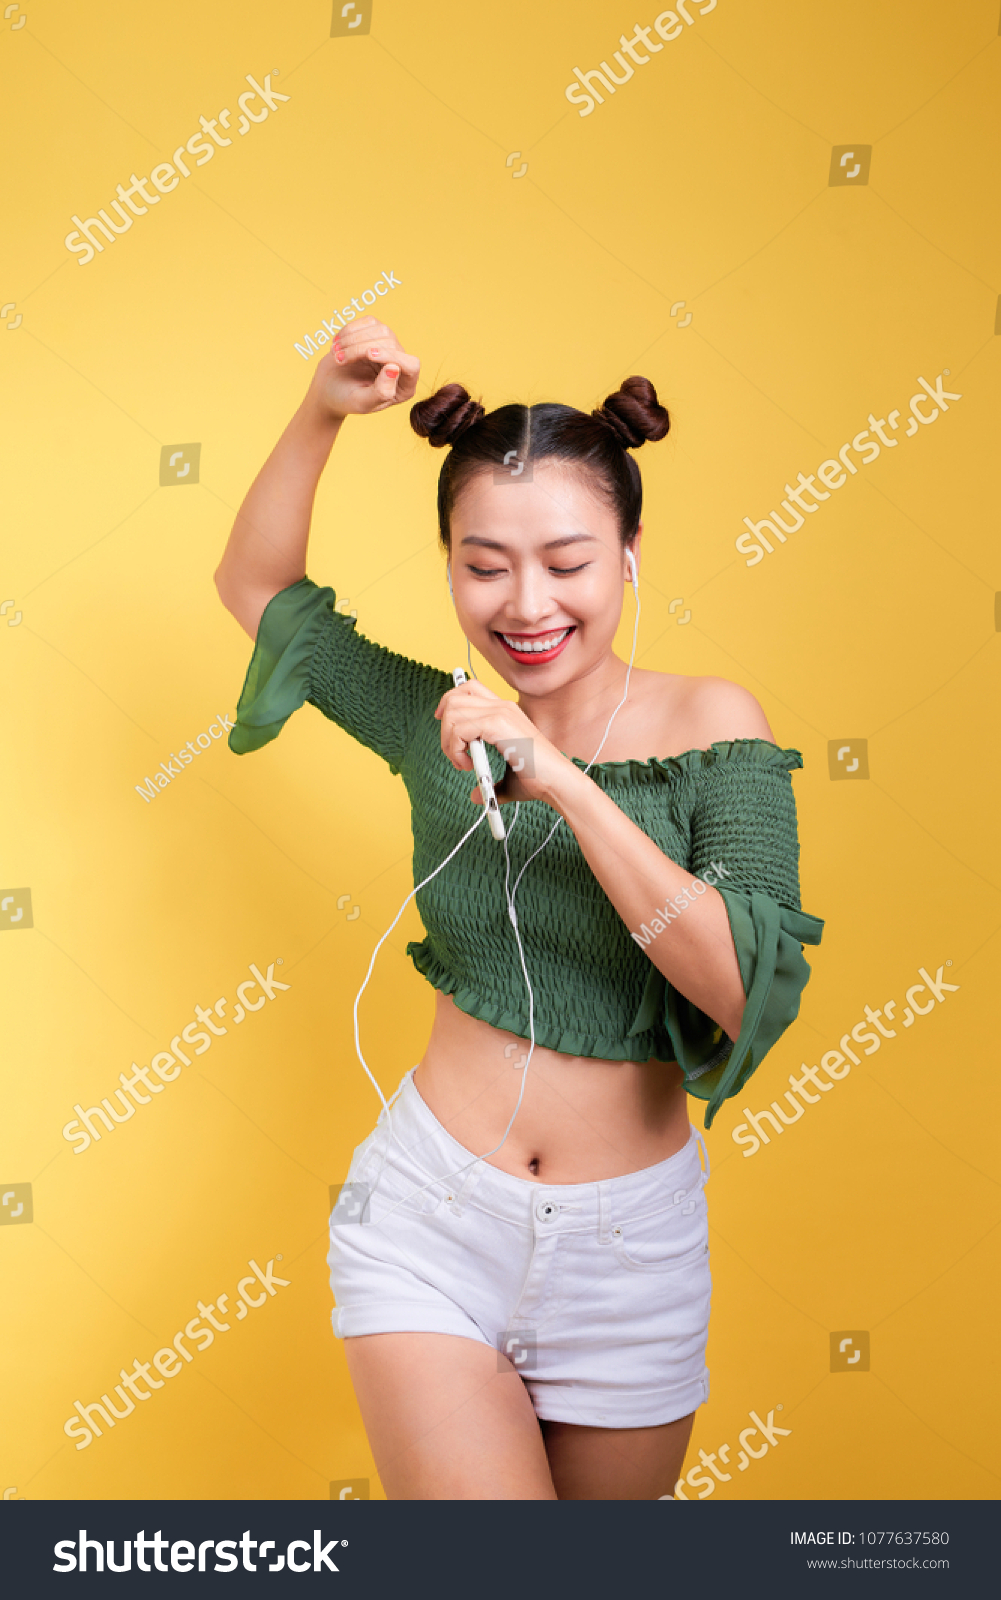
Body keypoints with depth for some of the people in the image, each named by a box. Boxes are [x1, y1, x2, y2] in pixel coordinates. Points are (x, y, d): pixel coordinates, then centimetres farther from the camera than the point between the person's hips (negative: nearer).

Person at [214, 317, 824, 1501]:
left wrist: (567, 784, -27)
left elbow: (751, 993, -20)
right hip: (431, 1217, 1)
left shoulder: (709, 725, -9)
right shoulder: (441, 720, -1)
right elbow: (258, 587, 11)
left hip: (630, 1242, 0)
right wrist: (322, 412, -4)